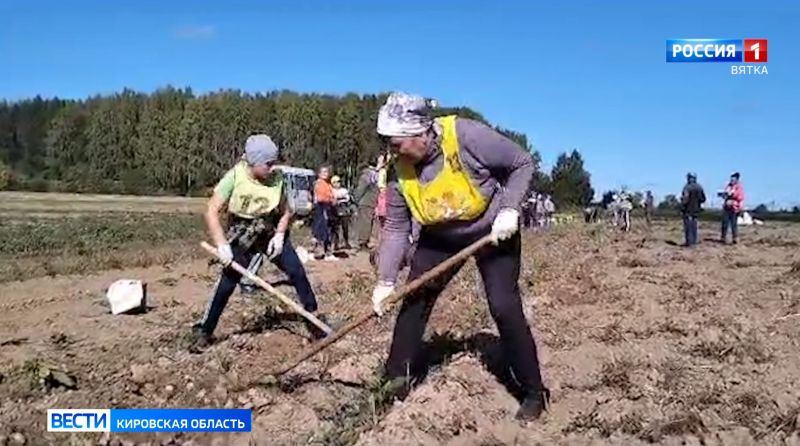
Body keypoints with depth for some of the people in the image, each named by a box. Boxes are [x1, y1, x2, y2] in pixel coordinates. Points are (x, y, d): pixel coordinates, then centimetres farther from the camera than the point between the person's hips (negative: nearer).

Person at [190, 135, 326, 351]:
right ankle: (203, 331, 11)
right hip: (242, 237, -2)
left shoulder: (276, 179, -14)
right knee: (227, 283, -4)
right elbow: (212, 212, -20)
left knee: (297, 272, -6)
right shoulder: (235, 177, -21)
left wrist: (279, 235, -14)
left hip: (271, 233, 2)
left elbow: (285, 211, 1)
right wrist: (222, 245, -27)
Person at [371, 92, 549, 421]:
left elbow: (522, 164, -18)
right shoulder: (400, 172, -16)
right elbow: (396, 229, -8)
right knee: (414, 301, 0)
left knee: (504, 308, -11)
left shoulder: (467, 136, -31)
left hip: (494, 231, -4)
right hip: (440, 238, 5)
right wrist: (385, 281, -13)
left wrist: (509, 210, -27)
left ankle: (534, 392, 6)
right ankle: (396, 378, 17)